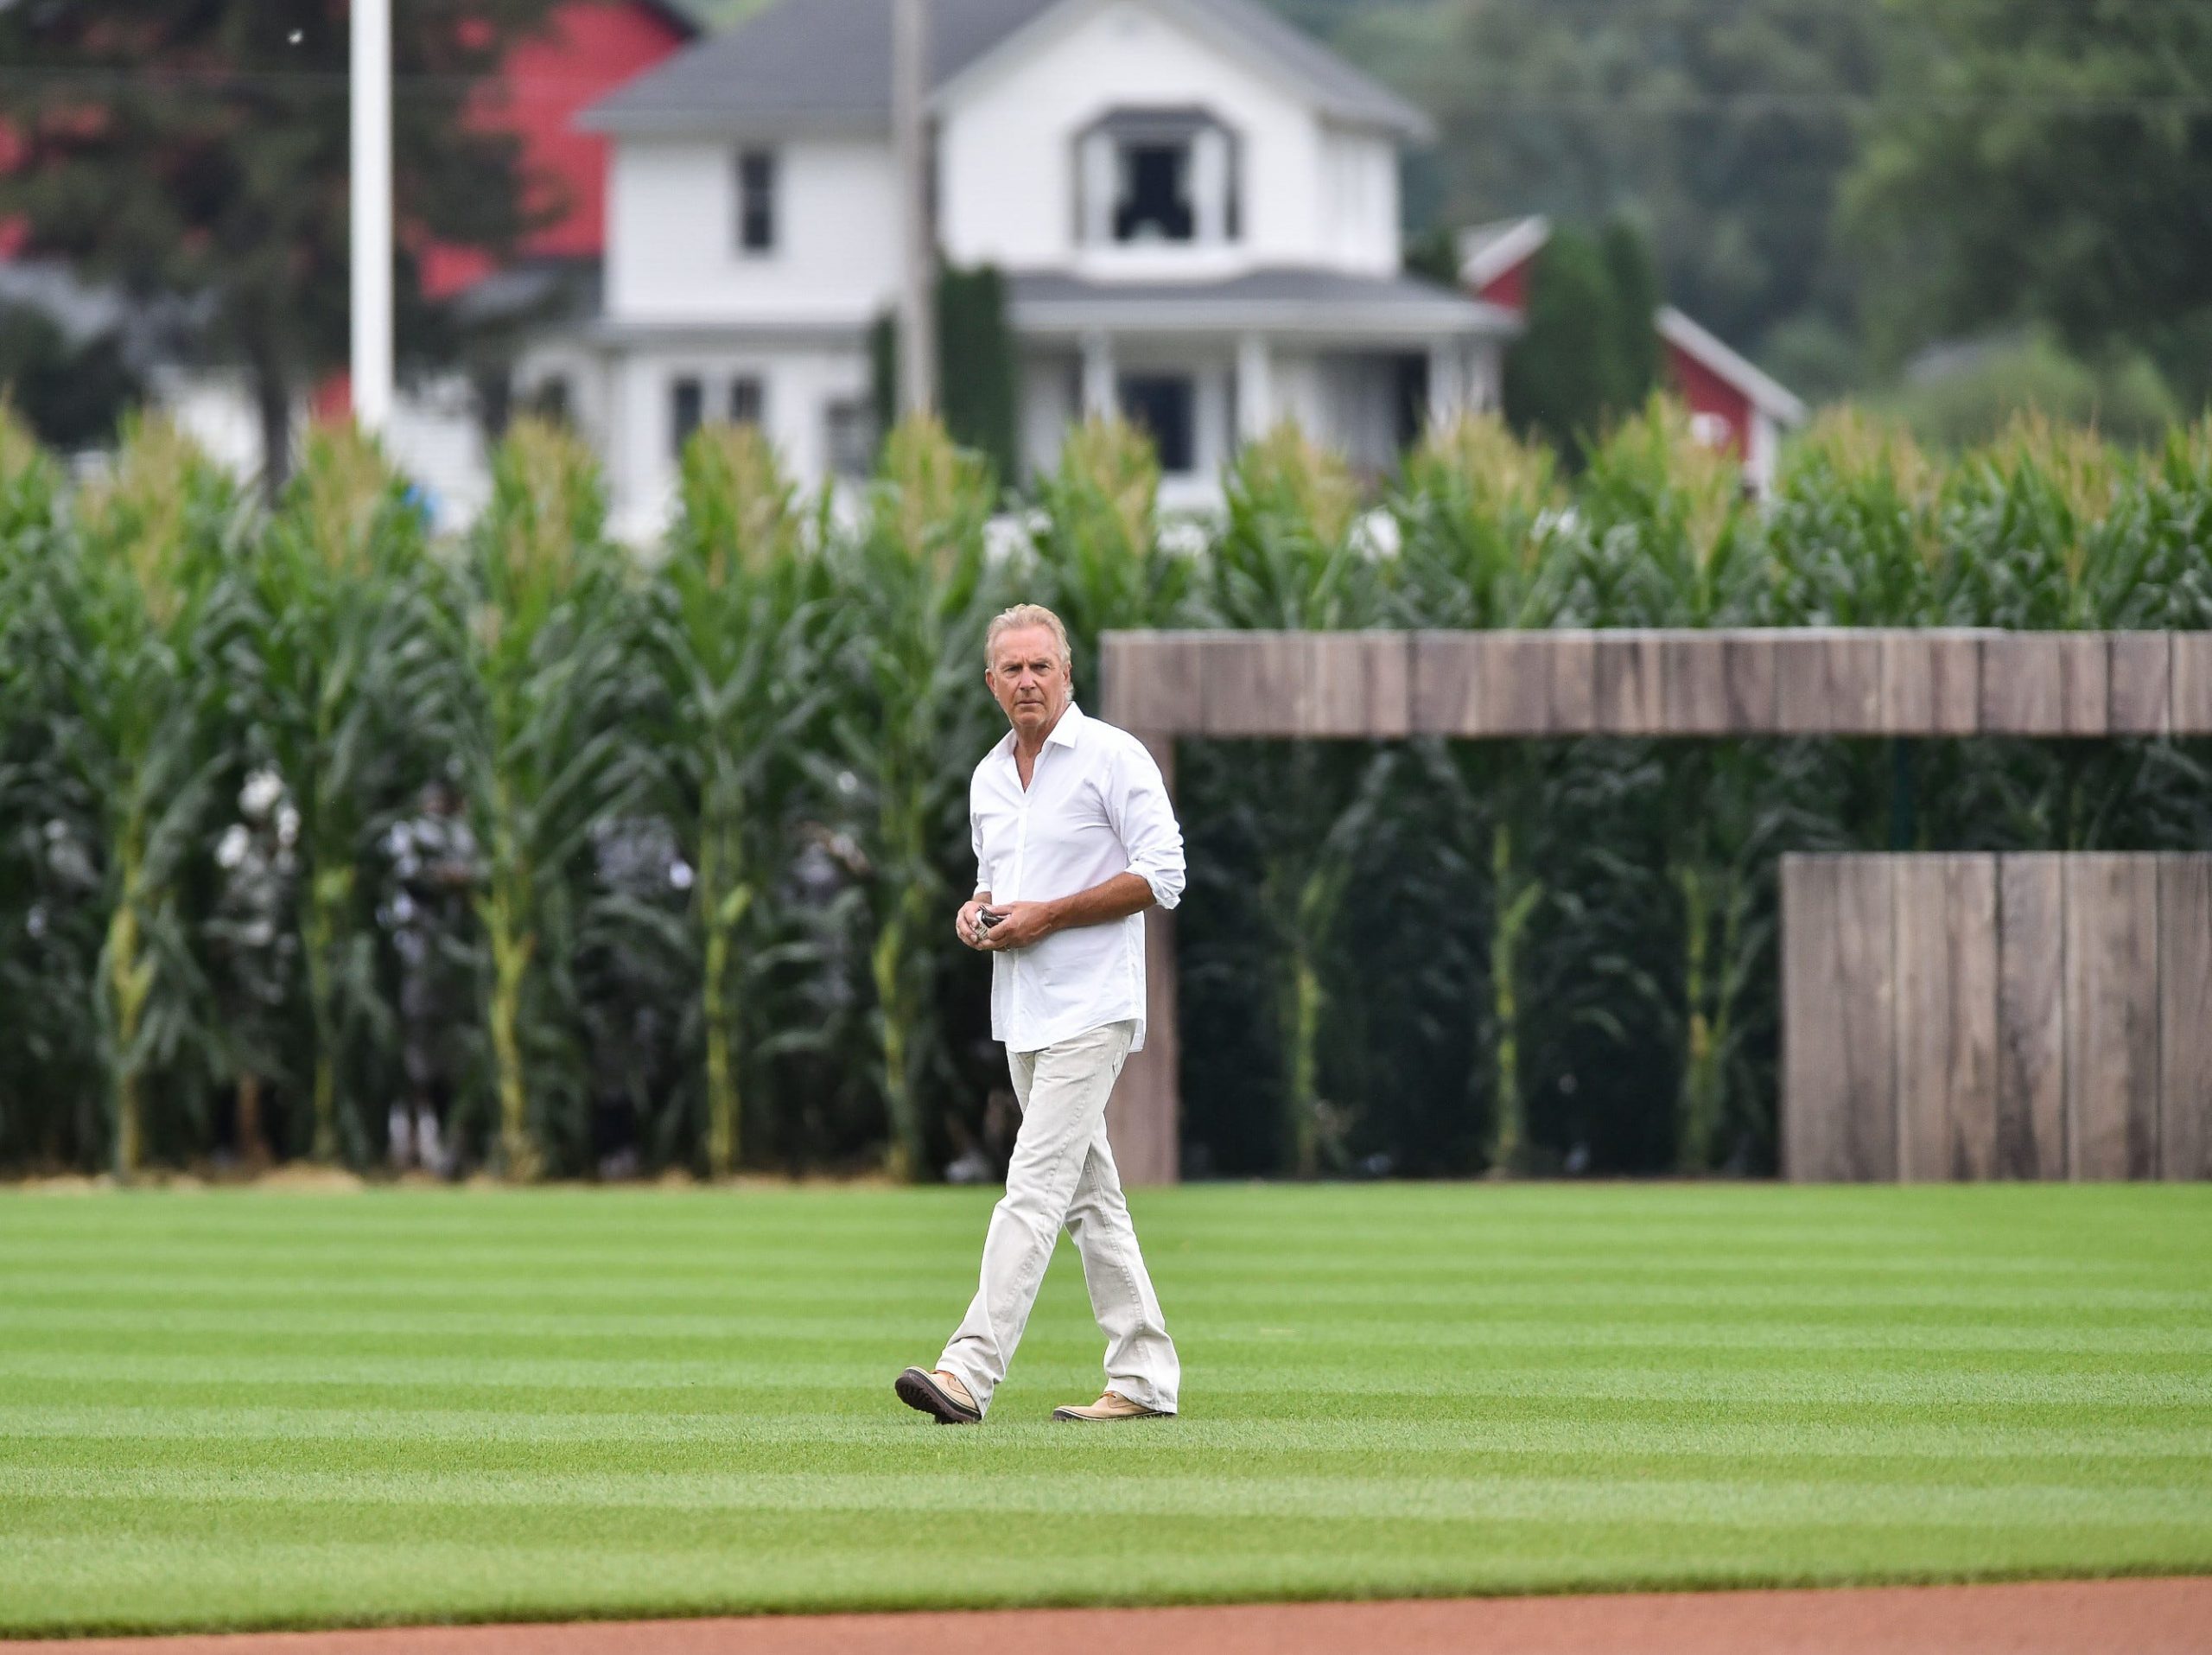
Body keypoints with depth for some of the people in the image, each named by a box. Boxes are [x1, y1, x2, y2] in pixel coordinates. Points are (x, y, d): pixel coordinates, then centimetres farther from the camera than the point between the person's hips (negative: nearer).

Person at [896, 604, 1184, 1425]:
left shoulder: (1113, 757, -9)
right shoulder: (989, 778, 15)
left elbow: (1161, 877, -14)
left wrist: (1045, 916, -17)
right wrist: (976, 911, 3)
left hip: (1090, 1010, -9)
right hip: (1023, 1015, 9)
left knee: (1034, 1187, -15)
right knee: (1090, 1195, 10)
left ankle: (970, 1372, -24)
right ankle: (1144, 1378, 15)